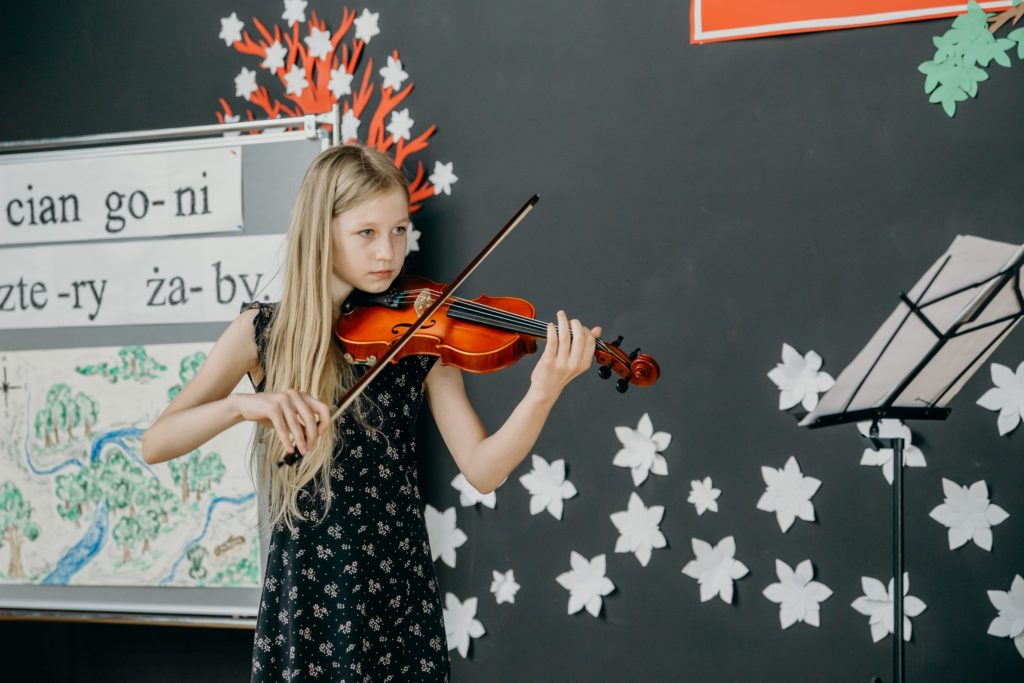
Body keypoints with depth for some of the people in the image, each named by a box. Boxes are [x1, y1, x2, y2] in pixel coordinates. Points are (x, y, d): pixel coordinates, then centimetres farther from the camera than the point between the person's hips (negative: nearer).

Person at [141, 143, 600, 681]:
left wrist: (544, 393, -28)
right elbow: (154, 445, -11)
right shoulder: (263, 333, -3)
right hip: (302, 597, -1)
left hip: (400, 596, 1)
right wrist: (242, 404, -29)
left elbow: (483, 470, -11)